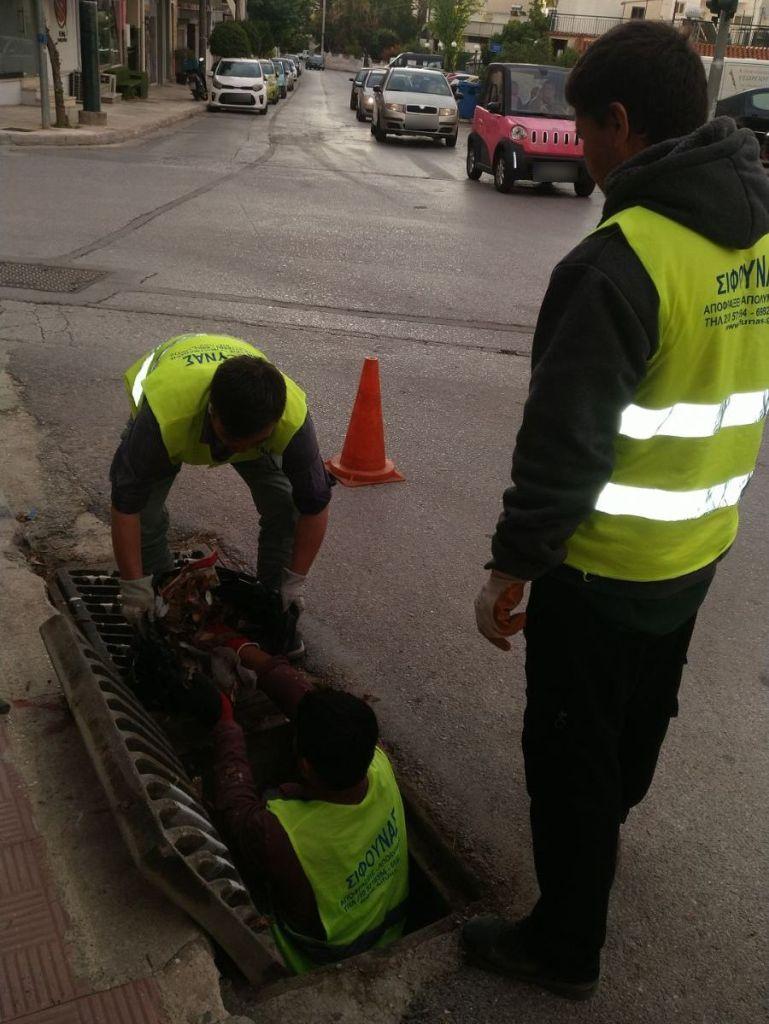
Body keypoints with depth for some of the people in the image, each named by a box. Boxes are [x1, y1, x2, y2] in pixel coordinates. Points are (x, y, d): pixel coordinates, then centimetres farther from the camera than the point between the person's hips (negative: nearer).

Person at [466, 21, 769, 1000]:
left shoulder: (616, 263, -26)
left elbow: (563, 443, -26)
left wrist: (511, 569, -16)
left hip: (603, 569, -8)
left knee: (571, 752, 9)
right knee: (643, 711, 29)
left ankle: (565, 947, 26)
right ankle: (607, 816, 57)